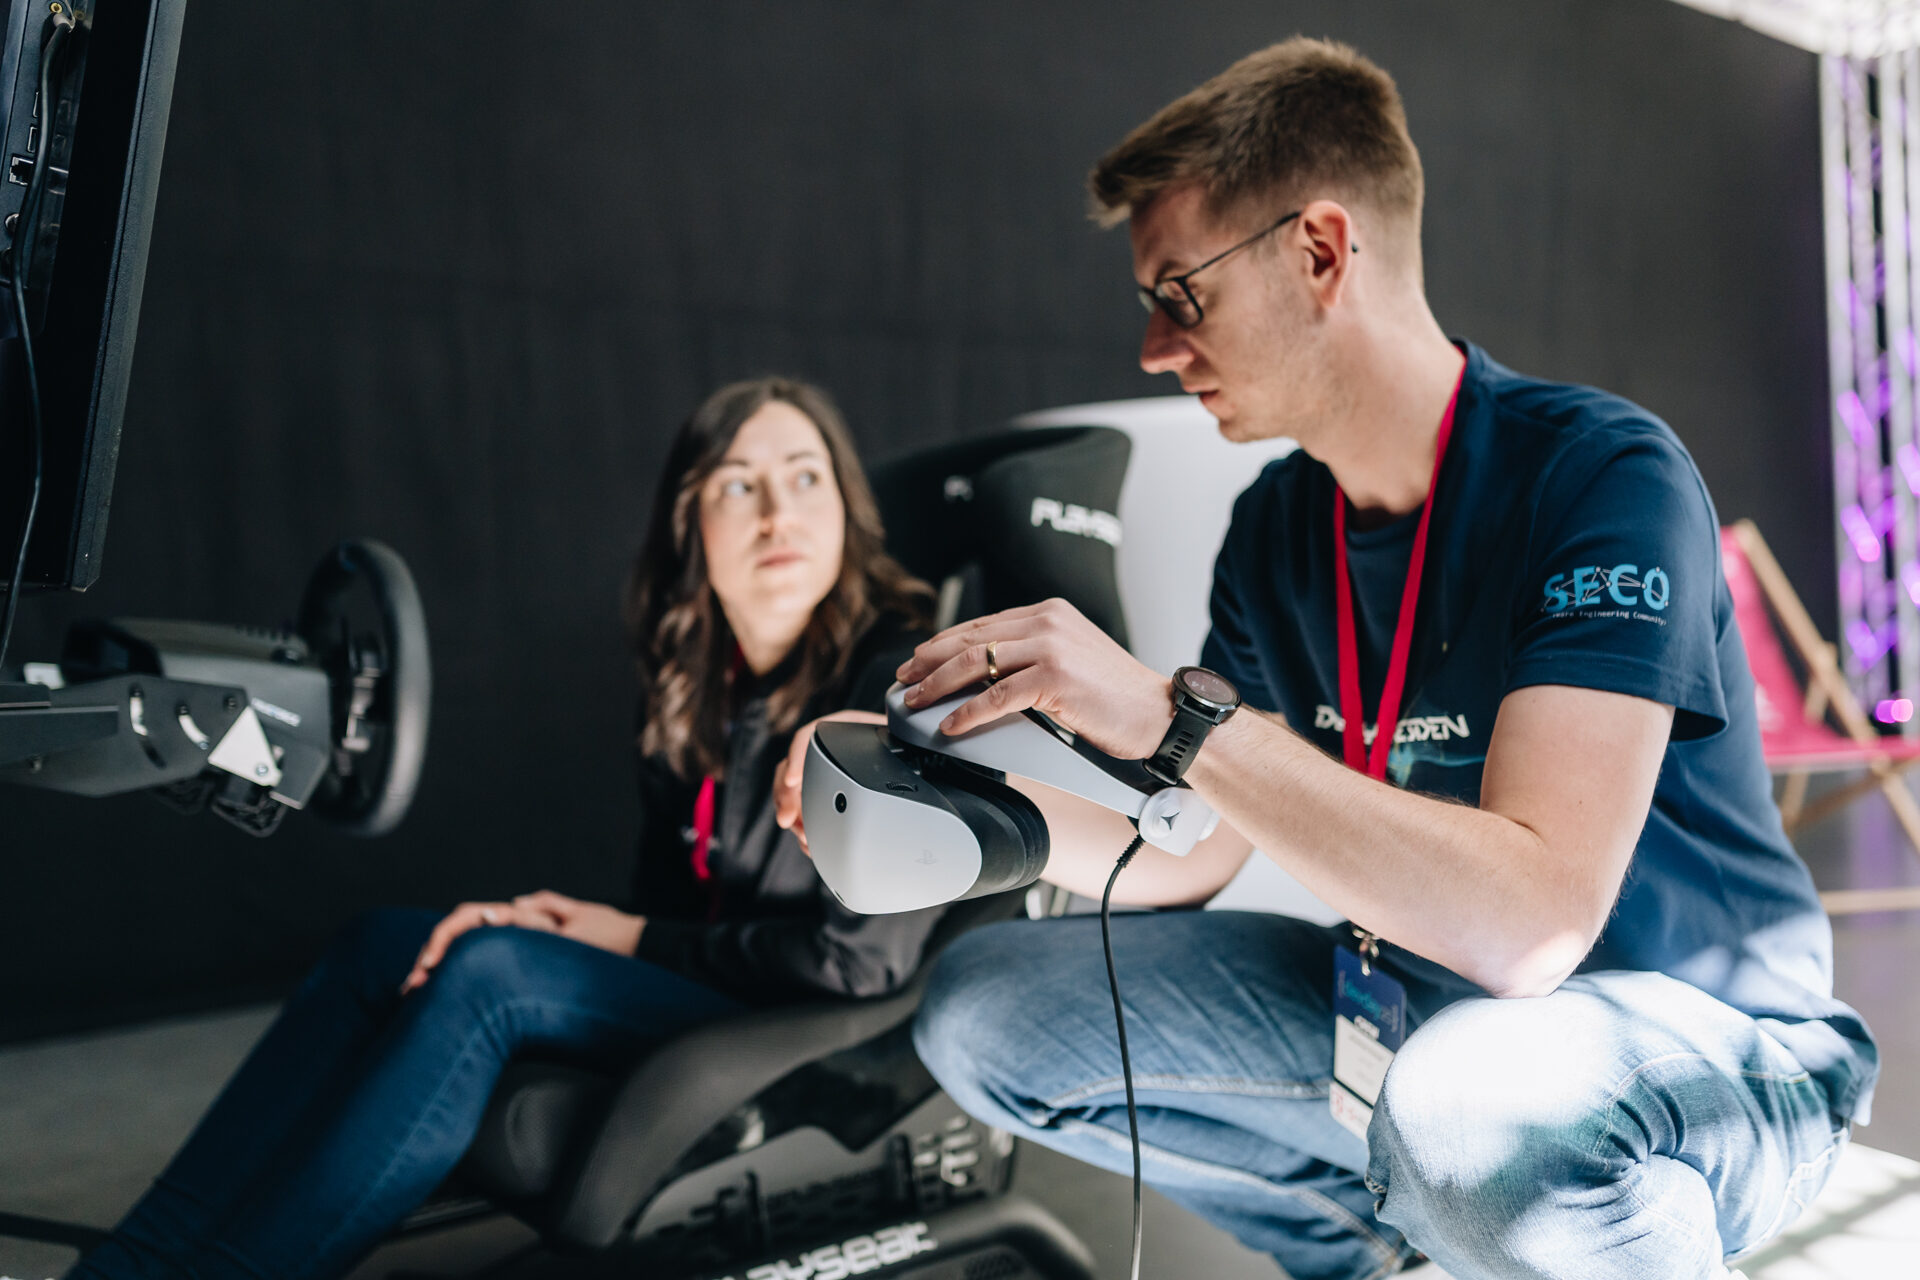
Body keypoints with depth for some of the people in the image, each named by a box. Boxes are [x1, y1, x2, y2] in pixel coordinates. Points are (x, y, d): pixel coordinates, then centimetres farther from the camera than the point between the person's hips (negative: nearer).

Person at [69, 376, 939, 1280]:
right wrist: (551, 920, -8)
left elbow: (862, 954, -19)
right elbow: (663, 904, 13)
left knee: (486, 974, -26)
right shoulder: (686, 694, 8)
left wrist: (638, 940, -10)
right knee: (380, 944, -7)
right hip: (704, 994, 8)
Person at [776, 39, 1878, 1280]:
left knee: (1467, 1102, -41)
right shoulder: (1278, 527, 1)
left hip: (1706, 1042, -6)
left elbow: (1531, 922, -33)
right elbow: (1194, 859, 6)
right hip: (1414, 1011, 7)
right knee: (986, 1008, -2)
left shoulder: (1607, 476, -22)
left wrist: (1177, 716, -34)